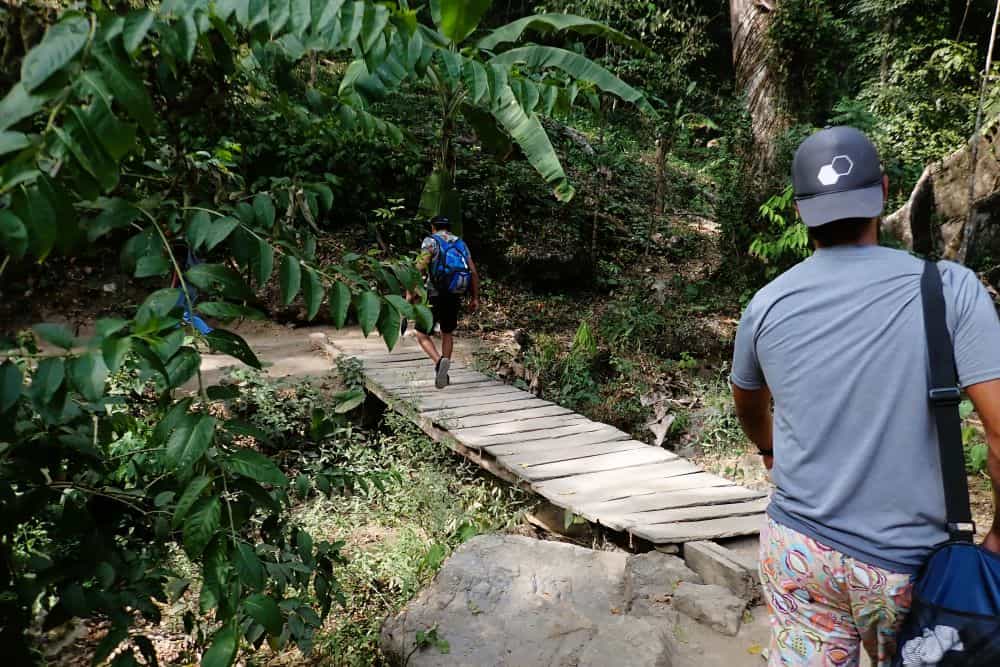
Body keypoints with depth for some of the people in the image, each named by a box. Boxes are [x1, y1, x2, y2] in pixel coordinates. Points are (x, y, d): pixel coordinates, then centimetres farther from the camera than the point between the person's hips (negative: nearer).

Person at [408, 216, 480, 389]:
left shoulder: (431, 241, 1)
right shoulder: (461, 243, 16)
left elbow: (420, 267, -14)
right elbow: (474, 272, 10)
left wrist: (411, 292, -13)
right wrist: (475, 298, 14)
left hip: (435, 295, -5)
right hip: (455, 296, 5)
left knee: (421, 334, 6)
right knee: (447, 333, 23)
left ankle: (439, 361, -20)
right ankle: (443, 374, 20)